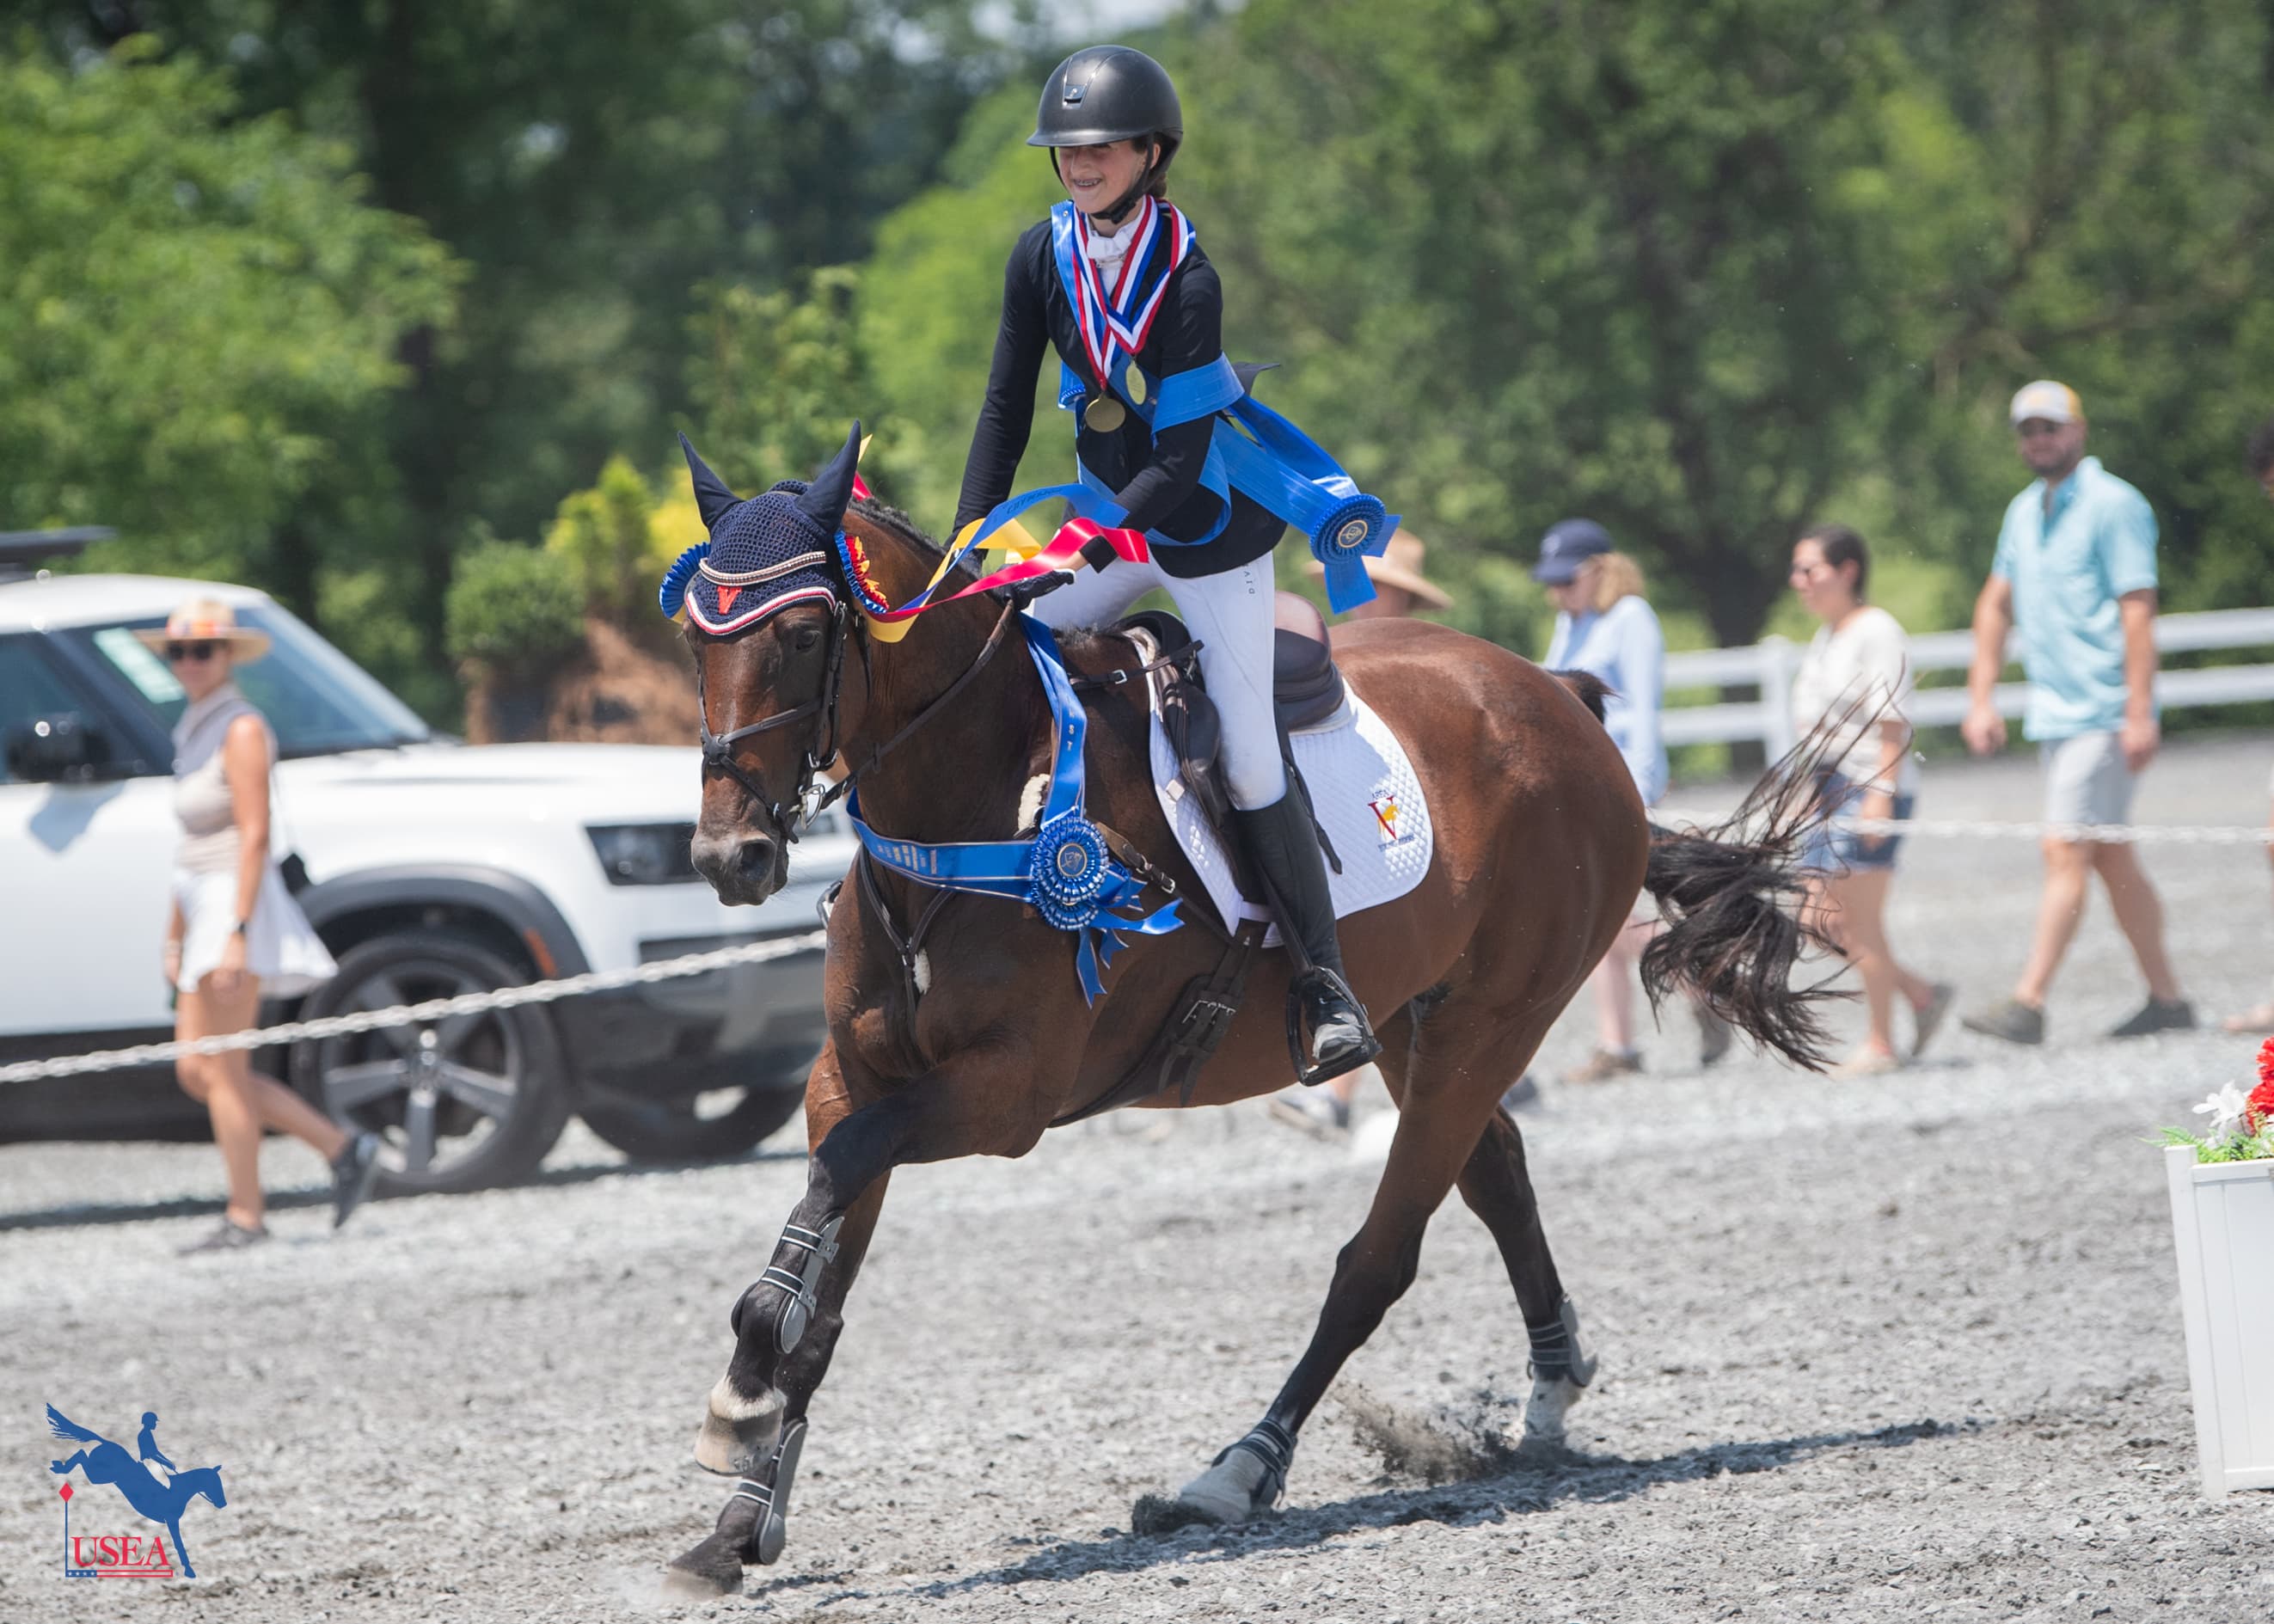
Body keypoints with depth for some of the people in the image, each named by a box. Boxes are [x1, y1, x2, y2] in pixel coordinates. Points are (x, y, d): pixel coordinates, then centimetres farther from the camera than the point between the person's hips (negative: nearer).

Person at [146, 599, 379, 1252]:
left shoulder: (240, 729, -12)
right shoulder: (194, 731, 15)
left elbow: (254, 836, -18)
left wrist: (236, 934, -23)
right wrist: (175, 934, 20)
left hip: (238, 905, -9)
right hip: (203, 908, 9)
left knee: (223, 1070, -7)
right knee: (196, 1072, 8)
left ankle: (245, 1217, 0)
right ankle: (344, 1148, 13)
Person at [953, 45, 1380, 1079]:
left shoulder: (1187, 280, -25)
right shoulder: (1043, 258, -8)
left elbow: (1178, 460, -25)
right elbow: (1007, 407, -1)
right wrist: (968, 537, -8)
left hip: (1210, 527, -6)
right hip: (1109, 525, 6)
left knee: (1248, 762, -8)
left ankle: (1328, 981, 2)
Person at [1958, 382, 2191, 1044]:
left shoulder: (2113, 505, -10)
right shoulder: (2024, 511, 15)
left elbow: (2137, 611, -16)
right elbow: (1995, 605, 21)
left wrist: (2140, 715, -21)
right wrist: (1981, 702, 13)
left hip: (2102, 715, -8)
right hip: (2053, 715, 8)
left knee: (2066, 852, -12)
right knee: (2112, 859, 11)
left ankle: (2029, 1003, -16)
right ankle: (2166, 997, 16)